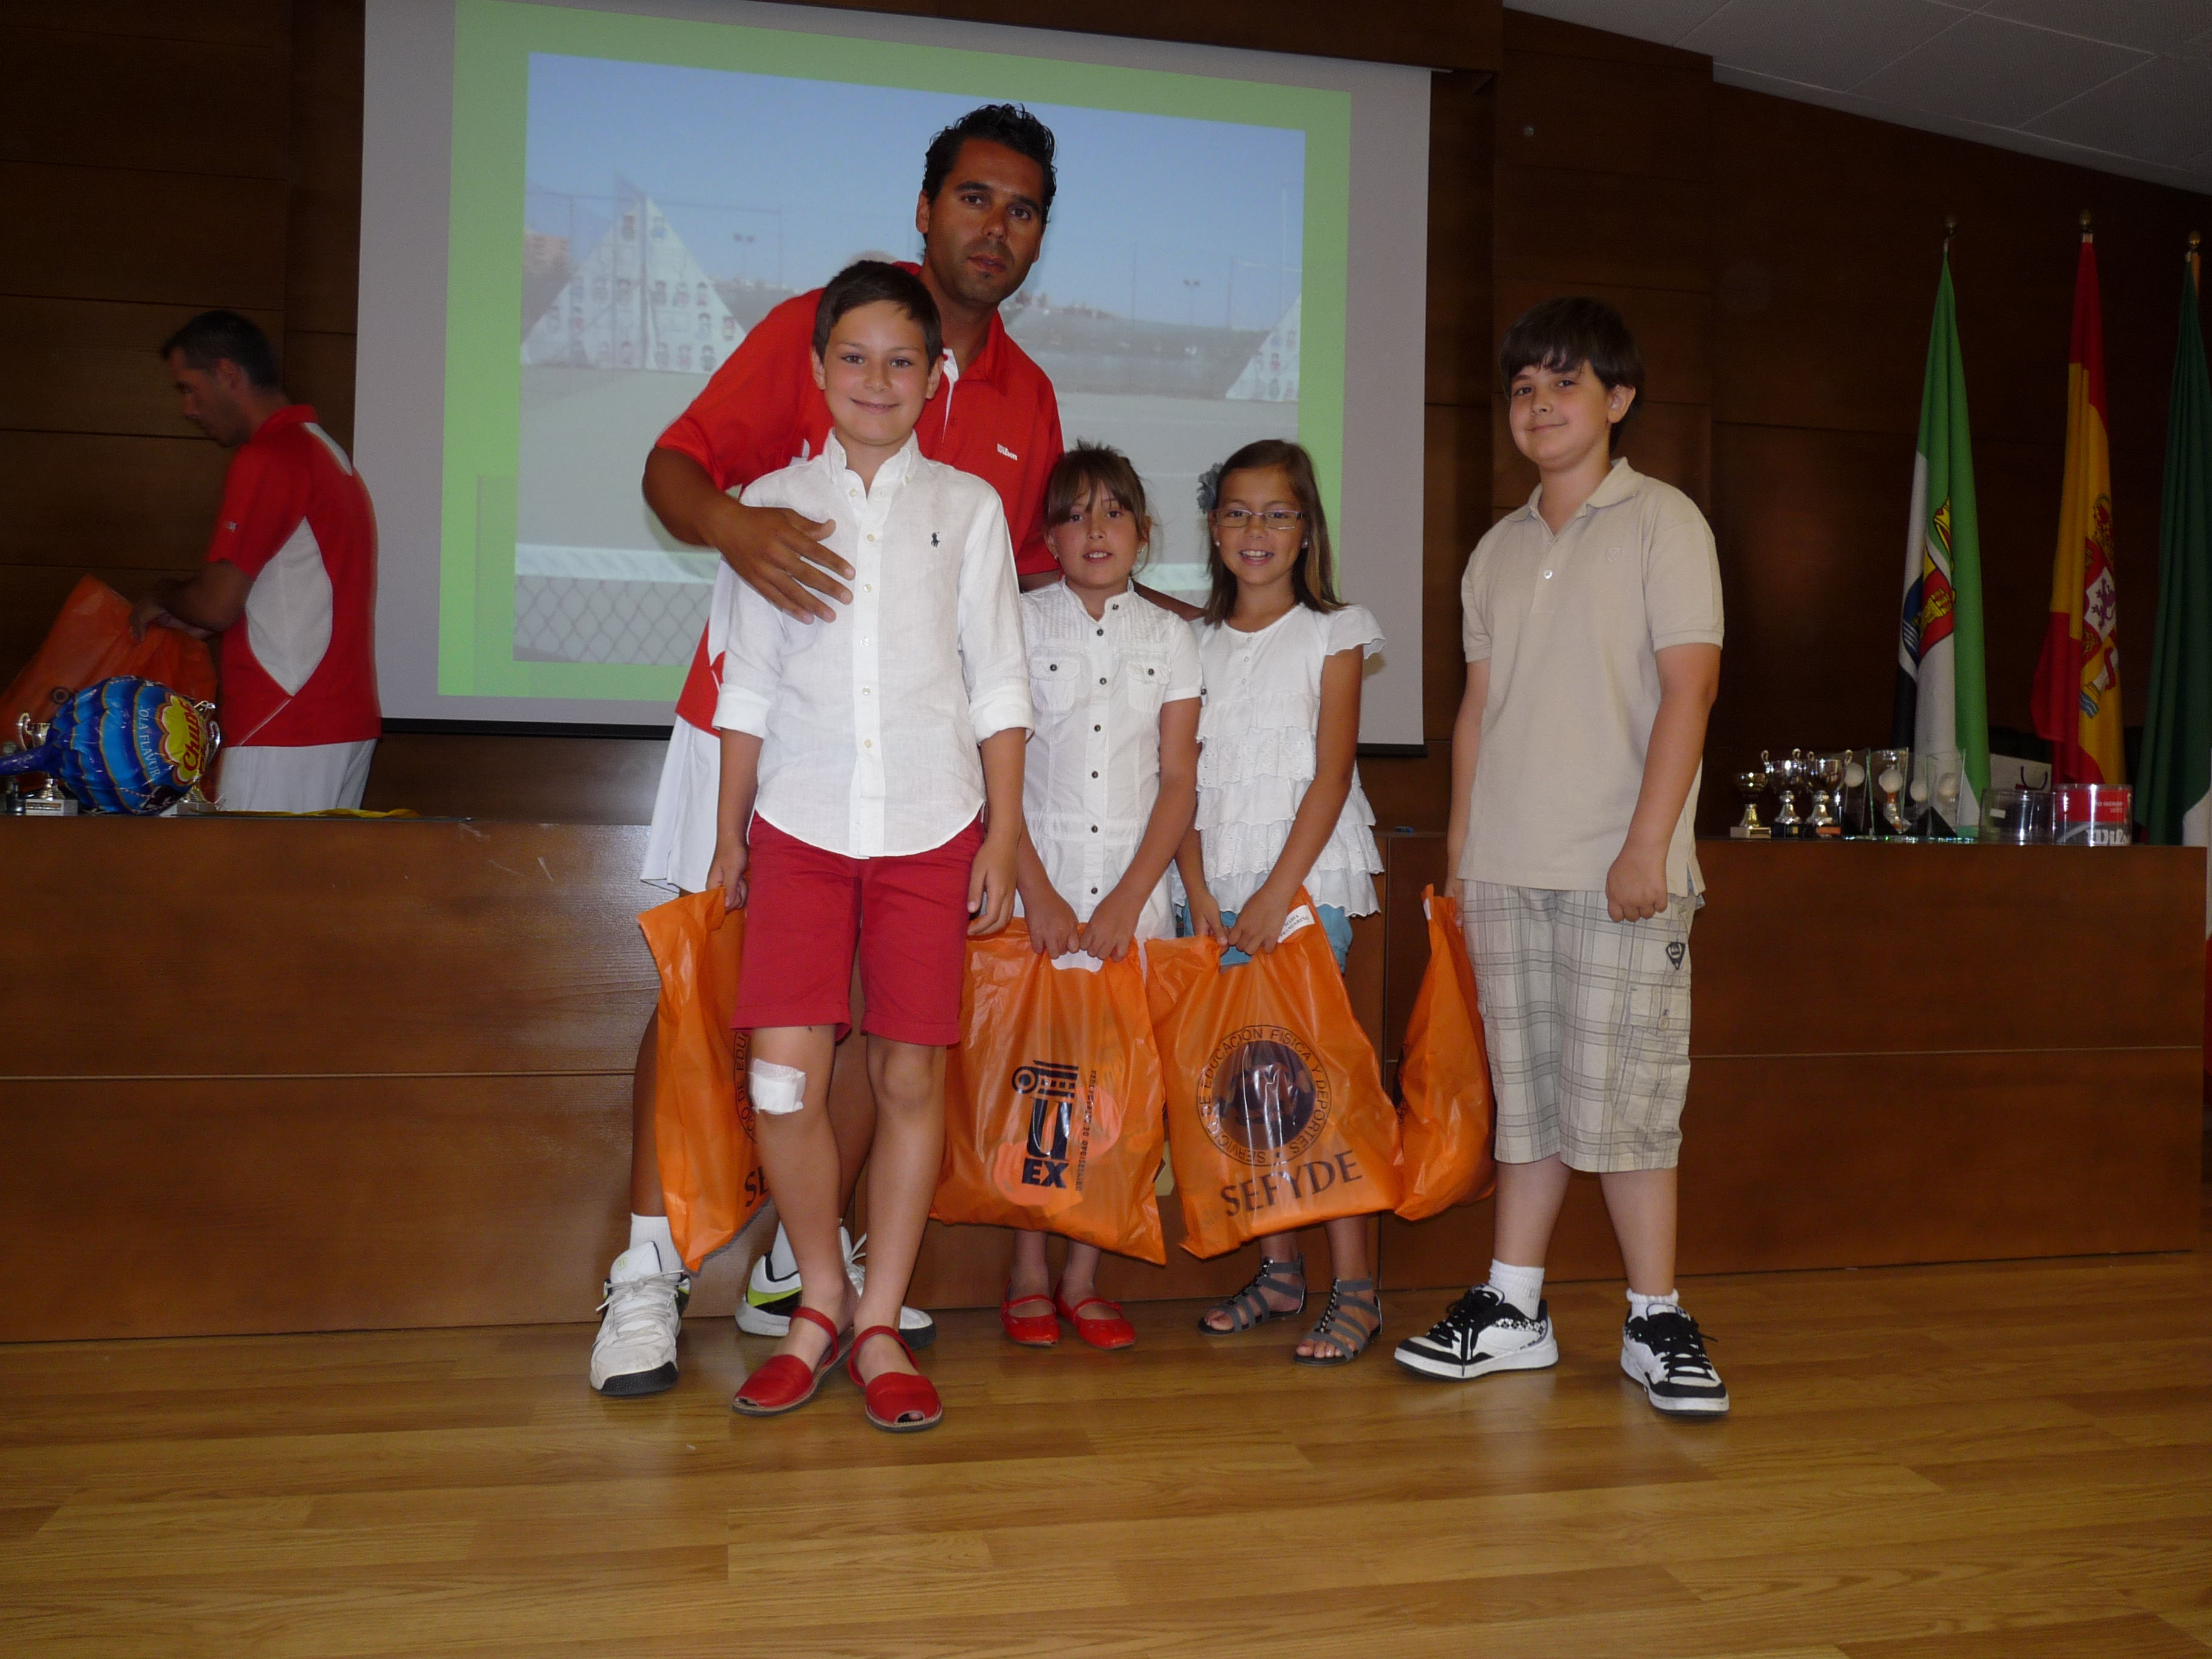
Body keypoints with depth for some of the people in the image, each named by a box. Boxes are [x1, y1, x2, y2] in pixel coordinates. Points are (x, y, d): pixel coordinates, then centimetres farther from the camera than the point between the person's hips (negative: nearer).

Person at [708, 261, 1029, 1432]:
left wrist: (1002, 840, 2)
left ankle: (880, 1325, 15)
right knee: (783, 1075, -9)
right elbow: (747, 687, 11)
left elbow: (998, 689, 7)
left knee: (912, 1075, 1)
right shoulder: (769, 506, 9)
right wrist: (729, 834, 8)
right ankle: (821, 1299, 14)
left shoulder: (967, 507, 8)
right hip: (800, 821, 0)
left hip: (930, 826, 0)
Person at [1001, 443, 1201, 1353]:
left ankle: (1083, 1276, 14)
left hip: (1134, 886, 2)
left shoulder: (1170, 636, 8)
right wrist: (1038, 892, -11)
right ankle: (1028, 1274, 13)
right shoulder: (1021, 621, 3)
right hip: (1037, 878, -1)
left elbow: (1179, 783, 3)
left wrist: (1128, 898, -7)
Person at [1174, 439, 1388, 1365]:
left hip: (1307, 882, -4)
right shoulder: (1199, 644, 13)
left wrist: (1278, 893, -13)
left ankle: (1354, 1289, -1)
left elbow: (1331, 775, -5)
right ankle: (1278, 1271, 16)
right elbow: (1186, 781, 7)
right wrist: (1200, 896, -5)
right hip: (1219, 891, 4)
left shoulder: (1331, 633, 3)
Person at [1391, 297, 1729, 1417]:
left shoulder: (1662, 523, 0)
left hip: (1619, 871, -5)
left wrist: (1647, 844, -15)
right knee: (1526, 1093, 10)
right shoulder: (1498, 549, 16)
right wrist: (1459, 847, 11)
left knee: (1622, 1094, -3)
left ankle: (1656, 1323, 11)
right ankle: (1511, 1311, 19)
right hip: (1505, 870, 5)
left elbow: (1688, 687, -7)